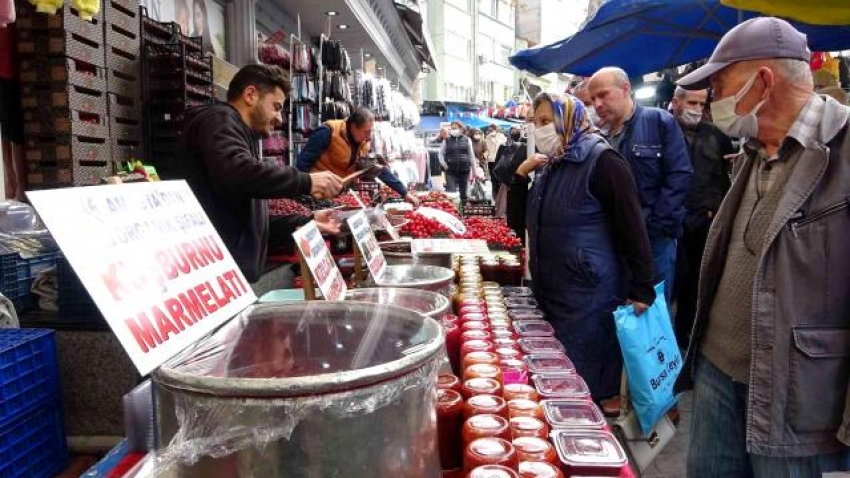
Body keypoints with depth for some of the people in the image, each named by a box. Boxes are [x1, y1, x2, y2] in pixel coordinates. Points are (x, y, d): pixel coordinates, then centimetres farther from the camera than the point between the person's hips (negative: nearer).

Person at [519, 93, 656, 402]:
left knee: (585, 384, 2)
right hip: (551, 293, 8)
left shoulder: (601, 160, -11)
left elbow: (632, 228, -15)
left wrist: (641, 290, -17)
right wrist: (520, 175, 5)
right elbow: (524, 223, 18)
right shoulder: (550, 166, 13)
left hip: (589, 297, -8)